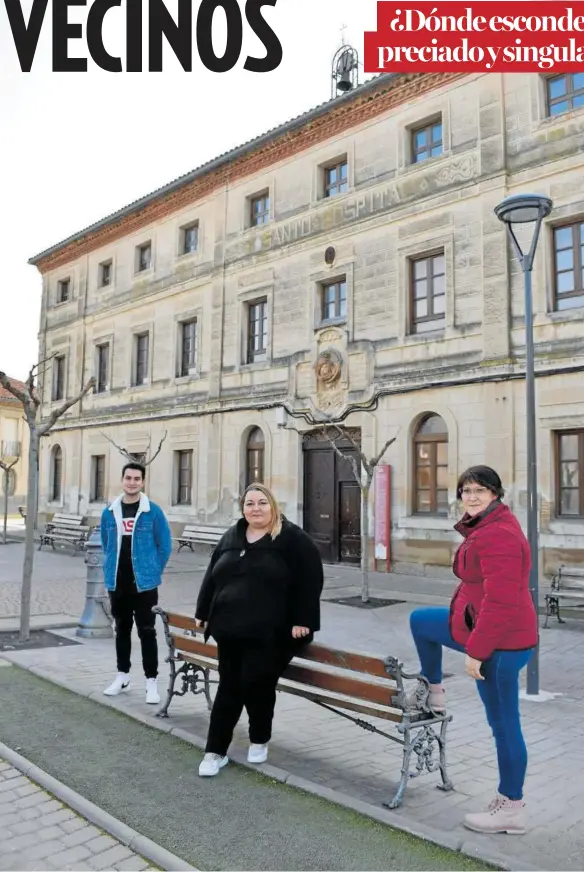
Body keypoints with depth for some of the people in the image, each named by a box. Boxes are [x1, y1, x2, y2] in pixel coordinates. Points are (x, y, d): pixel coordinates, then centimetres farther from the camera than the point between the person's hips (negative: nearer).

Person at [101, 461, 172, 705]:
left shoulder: (153, 511, -8)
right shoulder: (109, 512, 3)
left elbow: (165, 545, -2)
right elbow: (106, 544, 15)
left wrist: (153, 572, -1)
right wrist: (110, 570, 11)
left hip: (144, 583, -4)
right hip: (117, 584, 4)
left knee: (147, 632, 0)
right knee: (122, 629, 16)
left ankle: (151, 681, 8)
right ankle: (122, 676, 29)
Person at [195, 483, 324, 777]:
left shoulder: (293, 538, -6)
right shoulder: (231, 537, 12)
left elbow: (310, 580, -9)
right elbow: (212, 577, 18)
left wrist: (302, 620, -14)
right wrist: (204, 613, 17)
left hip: (271, 633, -5)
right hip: (230, 630, 5)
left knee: (257, 684, -4)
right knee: (229, 687, 6)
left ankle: (260, 741, 22)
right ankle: (215, 751, 16)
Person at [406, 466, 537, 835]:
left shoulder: (498, 536, -26)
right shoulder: (489, 525, 9)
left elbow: (501, 601, -29)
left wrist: (476, 651, -24)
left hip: (501, 641, -11)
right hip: (482, 625, 11)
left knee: (504, 724, 2)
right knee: (420, 620, 21)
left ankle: (512, 809, 18)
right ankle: (434, 690, 36)